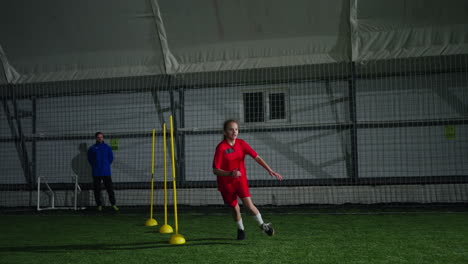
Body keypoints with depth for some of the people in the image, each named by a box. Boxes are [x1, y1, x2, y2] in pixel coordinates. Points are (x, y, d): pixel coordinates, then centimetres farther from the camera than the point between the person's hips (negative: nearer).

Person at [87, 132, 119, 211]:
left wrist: (106, 165, 6)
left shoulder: (107, 147, 6)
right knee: (97, 189, 3)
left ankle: (113, 204, 4)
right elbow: (90, 159, 8)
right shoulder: (92, 148, 5)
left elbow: (111, 158, 11)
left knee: (110, 188, -2)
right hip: (96, 173, 0)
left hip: (106, 172, 0)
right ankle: (99, 205, 12)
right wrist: (94, 166, 3)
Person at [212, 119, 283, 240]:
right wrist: (230, 174, -36)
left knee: (249, 204, -16)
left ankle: (262, 225, 3)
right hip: (226, 183, -1)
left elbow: (257, 157, -6)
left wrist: (270, 170, -15)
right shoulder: (221, 147, -17)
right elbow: (215, 170, -19)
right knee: (235, 208, 9)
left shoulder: (241, 144, -6)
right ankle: (240, 229, 35)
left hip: (240, 179, 2)